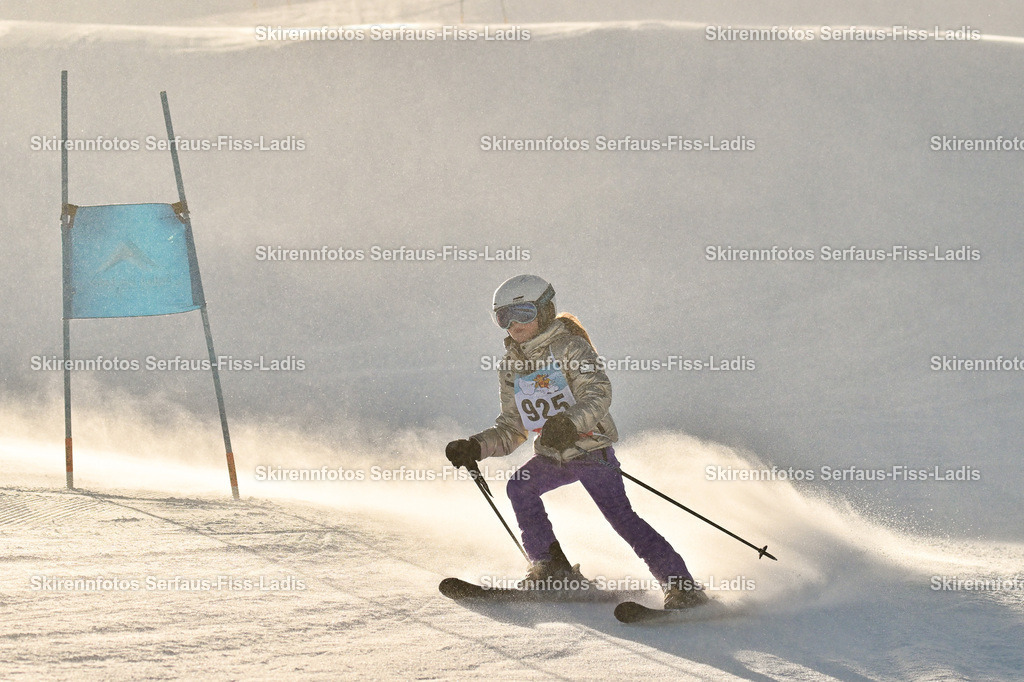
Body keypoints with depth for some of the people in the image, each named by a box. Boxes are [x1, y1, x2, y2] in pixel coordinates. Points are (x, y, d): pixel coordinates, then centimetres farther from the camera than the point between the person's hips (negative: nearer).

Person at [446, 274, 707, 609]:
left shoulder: (570, 347, -10)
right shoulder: (510, 367, 9)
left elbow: (598, 393, -26)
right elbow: (511, 429, 15)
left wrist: (571, 422, -45)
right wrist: (476, 447, -3)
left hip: (591, 449, -6)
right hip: (552, 456, 6)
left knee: (620, 515, -17)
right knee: (520, 487, -20)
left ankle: (682, 586, -14)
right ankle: (554, 568, -9)